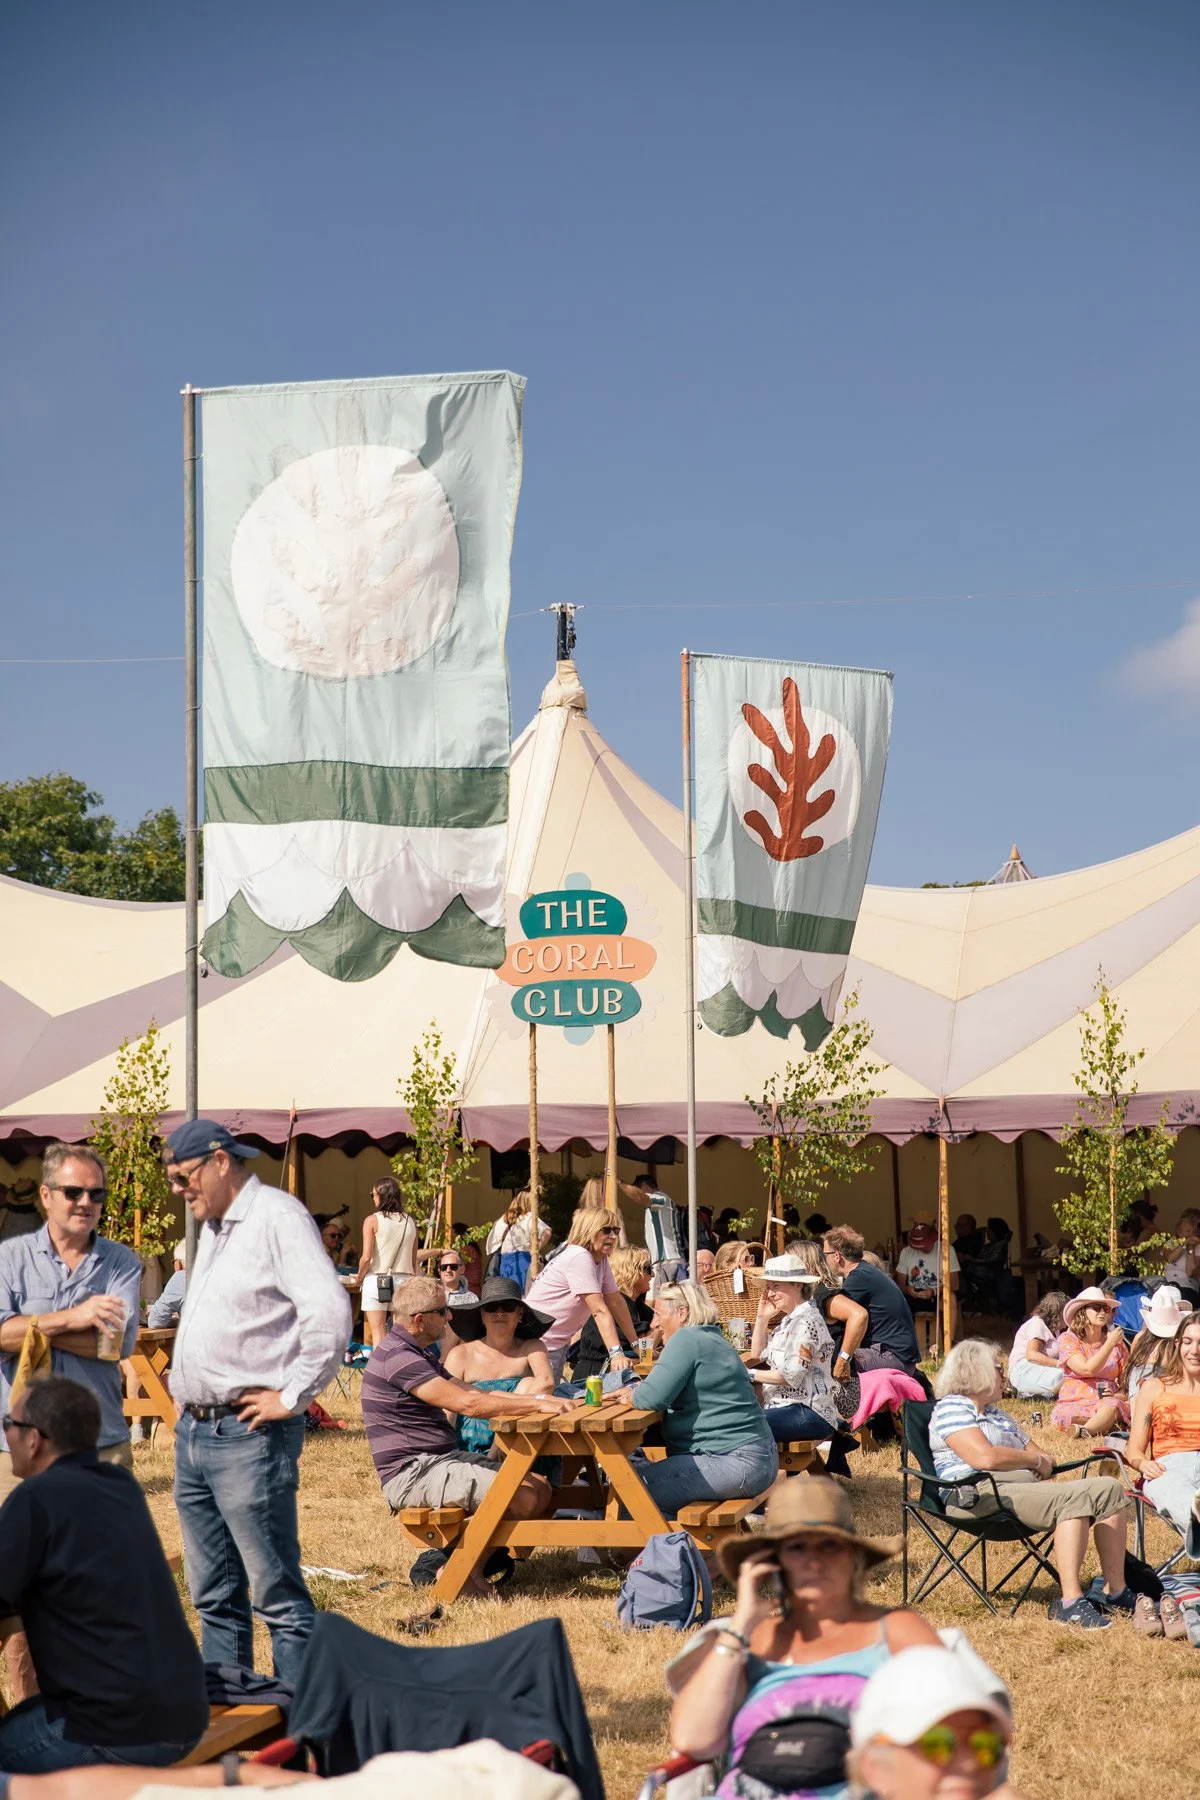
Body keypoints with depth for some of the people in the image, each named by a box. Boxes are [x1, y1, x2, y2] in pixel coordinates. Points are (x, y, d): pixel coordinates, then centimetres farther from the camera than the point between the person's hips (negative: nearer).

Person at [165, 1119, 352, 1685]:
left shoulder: (277, 1217, -11)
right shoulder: (211, 1228, 18)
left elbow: (330, 1312, -23)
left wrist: (290, 1398, -17)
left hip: (248, 1438, -9)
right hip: (193, 1433, 9)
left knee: (277, 1596, -5)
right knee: (215, 1598, 14)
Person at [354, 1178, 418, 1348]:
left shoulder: (372, 1220, -5)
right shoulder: (409, 1222, 7)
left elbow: (366, 1257, -10)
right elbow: (414, 1261, 9)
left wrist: (359, 1278, 5)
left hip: (377, 1280, -3)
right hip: (403, 1279, 3)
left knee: (377, 1334, -1)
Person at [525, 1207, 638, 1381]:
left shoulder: (600, 1260, 7)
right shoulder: (578, 1258, -20)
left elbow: (616, 1302, 10)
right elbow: (599, 1311, -26)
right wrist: (616, 1353, -29)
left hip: (558, 1344, 9)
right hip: (539, 1342, -9)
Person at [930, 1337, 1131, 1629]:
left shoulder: (999, 1415, 31)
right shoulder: (951, 1408, -1)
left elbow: (1043, 1460, 26)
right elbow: (985, 1457, -17)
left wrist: (1043, 1463, -1)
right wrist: (1035, 1460, -2)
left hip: (1027, 1488, 10)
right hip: (981, 1495, -10)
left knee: (1109, 1488, -2)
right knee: (1074, 1497, -30)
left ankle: (1115, 1592, -3)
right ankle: (1070, 1602, -37)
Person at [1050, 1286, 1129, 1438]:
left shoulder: (1117, 1343, 16)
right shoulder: (1068, 1339, 6)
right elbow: (1087, 1369, -11)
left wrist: (1117, 1395, -8)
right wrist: (1110, 1343, -5)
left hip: (1107, 1403, 2)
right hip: (1074, 1405, -2)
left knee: (1112, 1406, -37)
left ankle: (1084, 1431, -53)